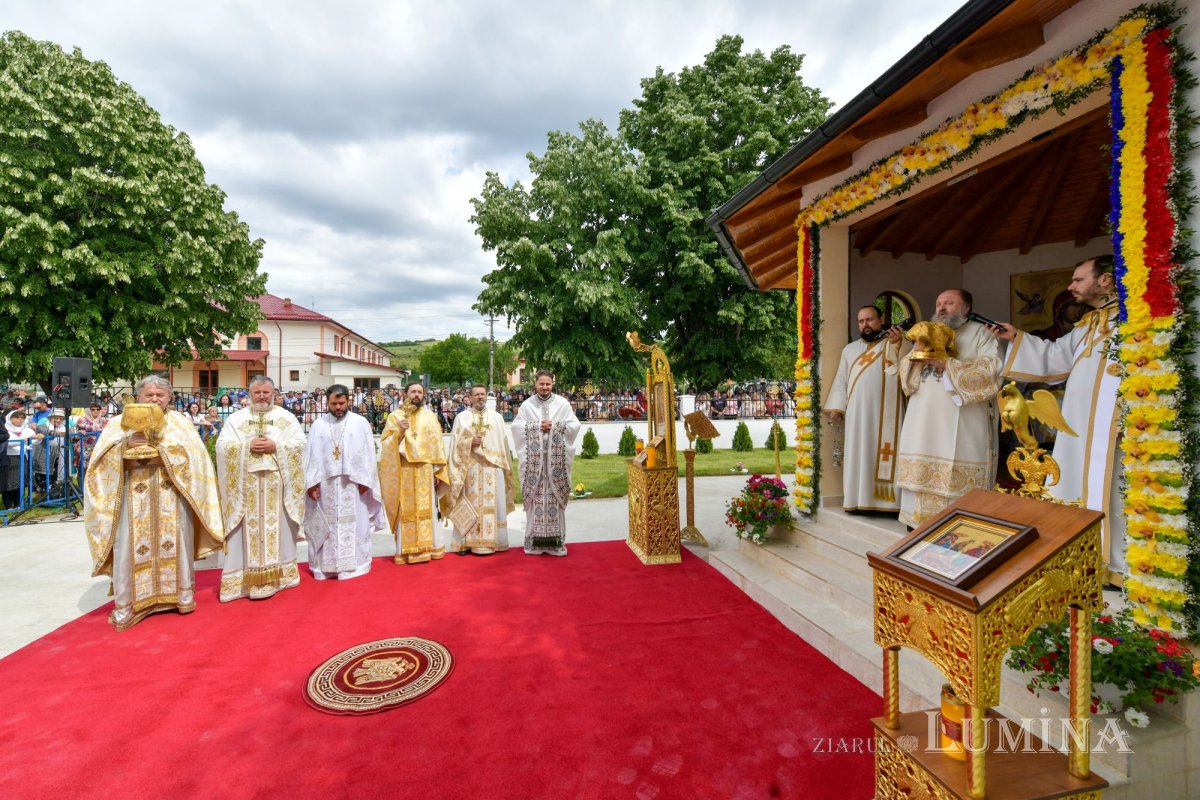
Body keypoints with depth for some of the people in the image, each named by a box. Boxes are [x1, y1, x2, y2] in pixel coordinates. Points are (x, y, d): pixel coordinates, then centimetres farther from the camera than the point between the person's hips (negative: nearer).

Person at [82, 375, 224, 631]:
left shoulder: (180, 421, 10)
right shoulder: (119, 422, 11)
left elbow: (194, 453, -4)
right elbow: (103, 457, -1)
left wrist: (163, 452, -17)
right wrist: (126, 445, -19)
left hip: (171, 497, 0)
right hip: (134, 498, 0)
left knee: (175, 541, 2)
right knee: (130, 546, -4)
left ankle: (182, 594, 14)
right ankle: (125, 605, 7)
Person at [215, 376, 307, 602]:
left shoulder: (287, 417, 6)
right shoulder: (236, 418, 9)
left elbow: (299, 444, -1)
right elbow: (222, 445, 0)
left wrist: (276, 446, -14)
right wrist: (248, 446, -14)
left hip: (276, 484, 0)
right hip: (246, 485, 0)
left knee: (277, 528, 5)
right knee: (248, 530, 2)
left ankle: (278, 573, 14)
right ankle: (245, 577, 10)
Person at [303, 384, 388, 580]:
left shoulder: (360, 423, 1)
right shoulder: (318, 424, 5)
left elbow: (367, 454, -1)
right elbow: (311, 455, 3)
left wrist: (364, 481, -7)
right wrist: (311, 483, -4)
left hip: (353, 484, -1)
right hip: (325, 484, 1)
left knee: (353, 524, 3)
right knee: (326, 525, 7)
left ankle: (353, 564, 12)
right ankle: (325, 564, 16)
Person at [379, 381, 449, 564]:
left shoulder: (431, 416, 8)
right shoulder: (395, 416, 4)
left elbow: (437, 444, 6)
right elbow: (385, 442, -1)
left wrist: (438, 471, 1)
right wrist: (399, 431, -17)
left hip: (424, 470, 1)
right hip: (403, 471, -1)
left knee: (426, 508, 5)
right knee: (406, 509, 1)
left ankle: (427, 547, 14)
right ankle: (406, 549, 8)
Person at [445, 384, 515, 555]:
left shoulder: (496, 417, 10)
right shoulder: (461, 417, 7)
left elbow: (504, 443, 10)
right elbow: (455, 443, 2)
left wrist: (506, 466, 7)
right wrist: (470, 442, -15)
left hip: (492, 469, 1)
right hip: (470, 468, -1)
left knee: (492, 504, 1)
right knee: (471, 505, 0)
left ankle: (491, 541, 9)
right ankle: (468, 542, 7)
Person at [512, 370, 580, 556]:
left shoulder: (562, 403, 5)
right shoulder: (527, 404, 7)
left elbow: (574, 425, 2)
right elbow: (516, 426, 1)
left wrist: (554, 426, -9)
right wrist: (537, 426, -9)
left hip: (556, 458, 0)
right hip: (534, 458, 0)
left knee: (554, 495, 1)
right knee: (535, 495, 0)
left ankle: (555, 540, 9)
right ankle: (535, 540, 9)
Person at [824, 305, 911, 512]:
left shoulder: (897, 344, 11)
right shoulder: (850, 349, 20)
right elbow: (841, 380, 17)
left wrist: (898, 342, -25)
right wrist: (835, 407, 7)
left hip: (887, 413, -3)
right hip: (858, 414, 3)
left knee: (886, 453, -6)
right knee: (859, 454, 1)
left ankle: (887, 497, -3)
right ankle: (860, 499, 4)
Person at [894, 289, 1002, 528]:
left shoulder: (980, 333, 6)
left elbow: (991, 371, -9)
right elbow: (905, 366, 15)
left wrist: (947, 364, -15)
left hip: (962, 426, -5)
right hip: (924, 423, 5)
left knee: (958, 482, -6)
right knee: (921, 475, 3)